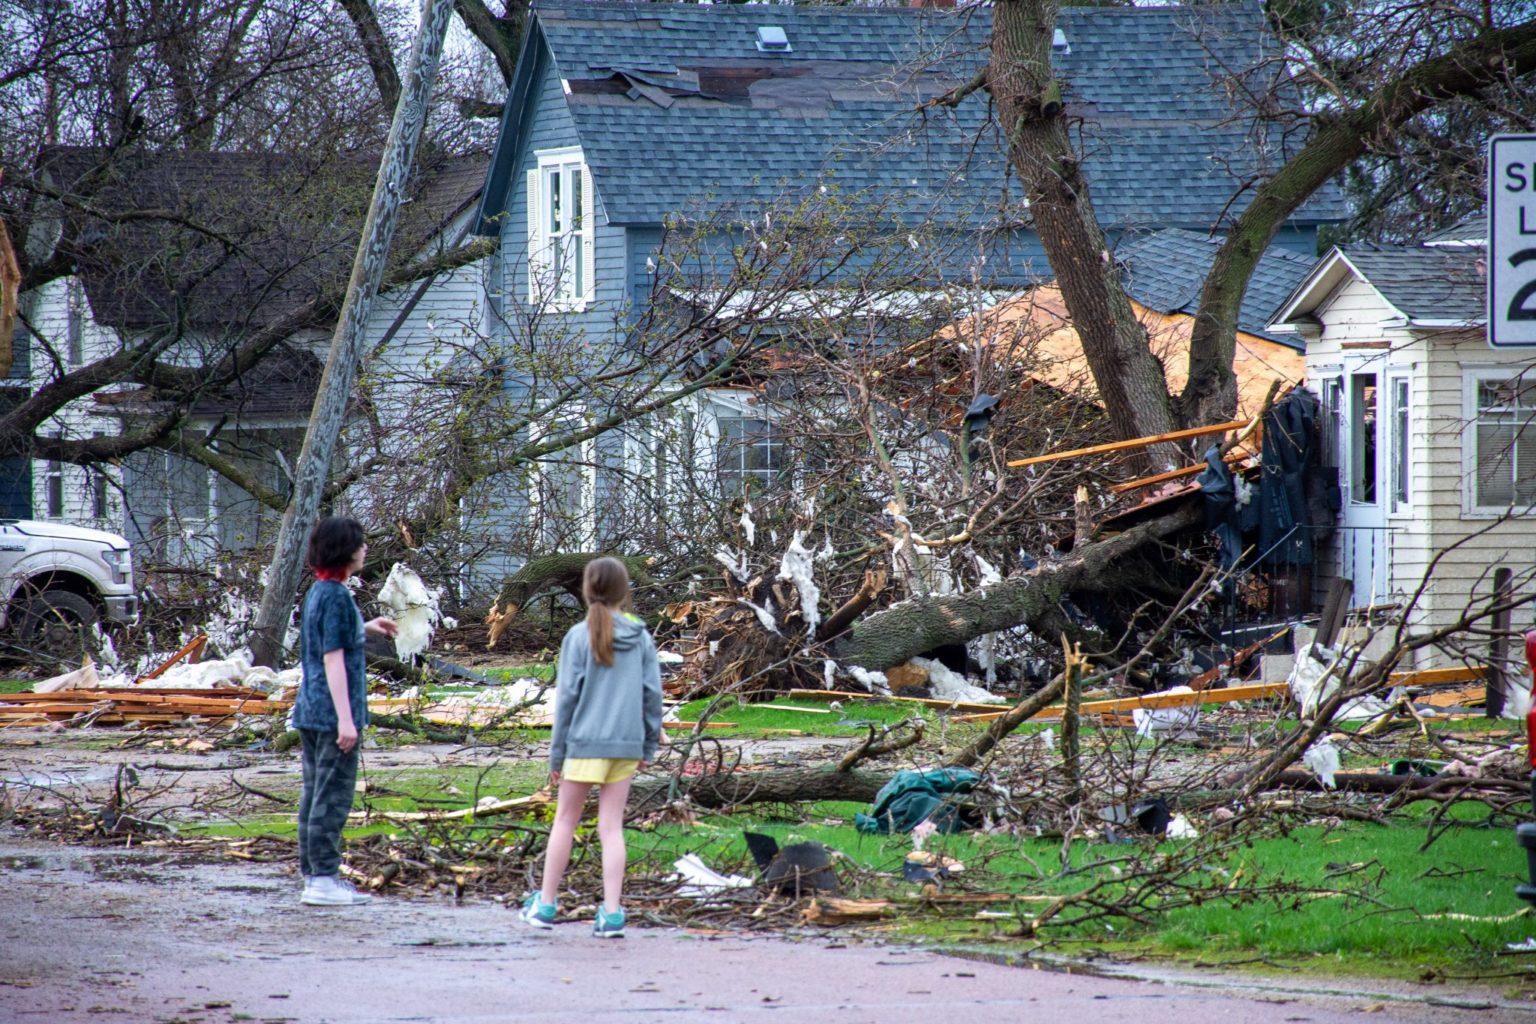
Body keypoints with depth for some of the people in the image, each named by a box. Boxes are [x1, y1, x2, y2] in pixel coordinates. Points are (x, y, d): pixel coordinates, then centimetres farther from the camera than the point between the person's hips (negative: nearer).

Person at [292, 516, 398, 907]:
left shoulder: (317, 593, 12)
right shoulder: (336, 596, -16)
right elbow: (333, 659, -19)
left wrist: (365, 627, 35)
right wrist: (346, 719, -20)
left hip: (310, 712, 10)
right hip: (332, 712, -10)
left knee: (315, 794, 12)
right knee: (332, 797, -6)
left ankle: (314, 875, 16)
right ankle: (323, 879, -5)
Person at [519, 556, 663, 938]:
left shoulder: (580, 637, -8)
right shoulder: (642, 638, 3)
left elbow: (567, 696, -6)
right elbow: (653, 693, 6)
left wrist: (557, 753, 1)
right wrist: (649, 745, 16)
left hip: (585, 743, -3)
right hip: (627, 745, 3)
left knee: (565, 821, 10)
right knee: (612, 827, 6)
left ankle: (545, 903, 18)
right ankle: (612, 912, 2)